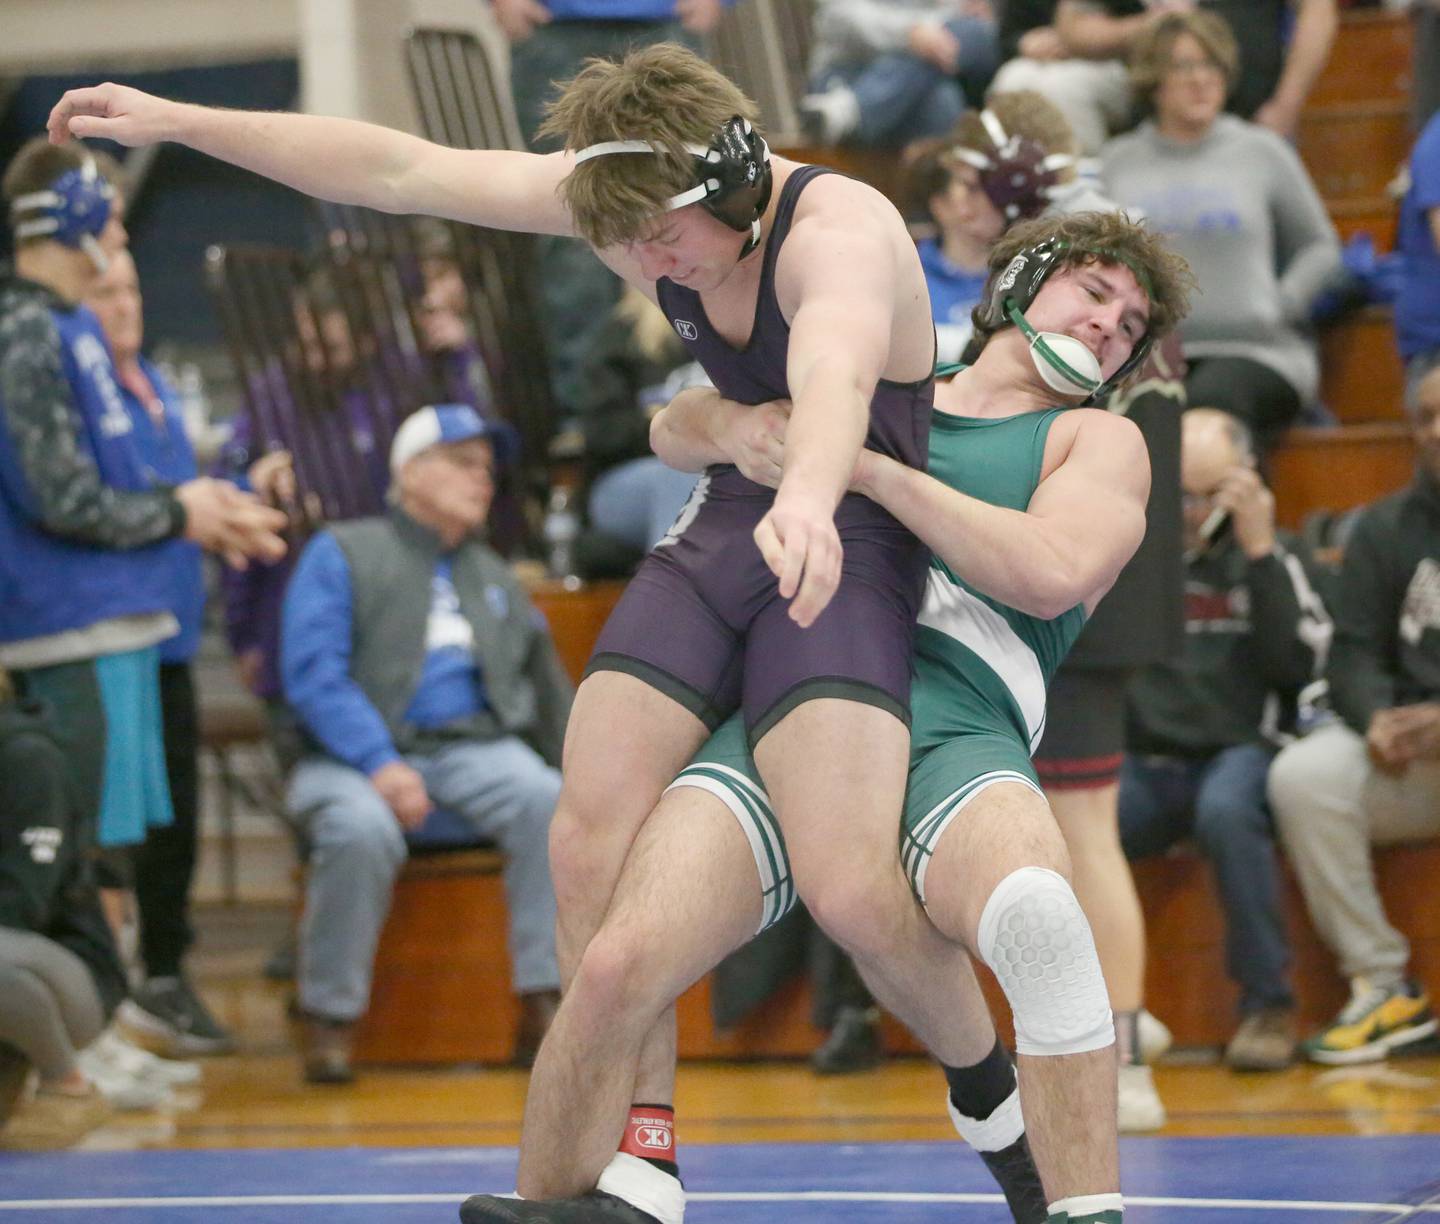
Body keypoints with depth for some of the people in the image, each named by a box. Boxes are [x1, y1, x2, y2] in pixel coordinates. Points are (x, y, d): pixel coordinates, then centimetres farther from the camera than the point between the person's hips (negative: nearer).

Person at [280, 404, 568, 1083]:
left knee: (549, 803, -27)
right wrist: (380, 765, -20)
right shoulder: (343, 554, 5)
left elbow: (550, 696, 25)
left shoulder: (495, 578, 25)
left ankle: (543, 1007, -25)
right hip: (357, 753, -4)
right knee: (363, 828, -37)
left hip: (473, 747, 4)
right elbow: (312, 673, -8)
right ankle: (329, 1020, -21)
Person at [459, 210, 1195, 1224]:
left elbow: (1054, 572, 1)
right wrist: (739, 427, 2)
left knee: (1035, 907, -37)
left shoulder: (1098, 439, 22)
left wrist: (867, 468, -3)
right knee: (618, 964, -23)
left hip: (954, 729, -2)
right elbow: (675, 431, 27)